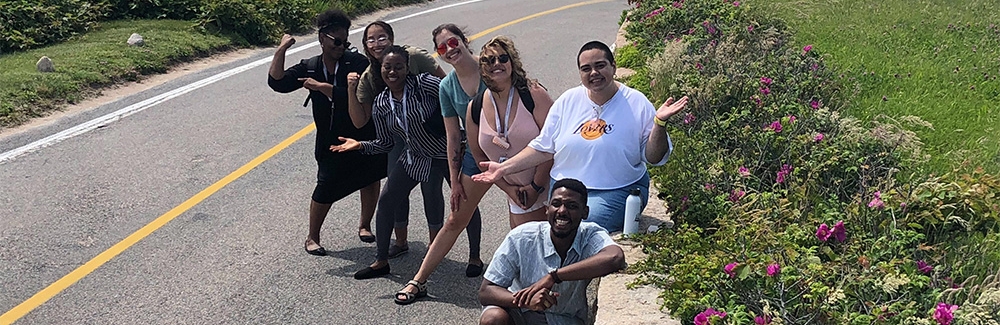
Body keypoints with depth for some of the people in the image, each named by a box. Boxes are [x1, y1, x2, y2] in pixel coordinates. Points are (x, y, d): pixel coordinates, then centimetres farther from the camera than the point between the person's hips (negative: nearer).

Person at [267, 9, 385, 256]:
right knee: (326, 187, -3)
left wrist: (321, 86, -24)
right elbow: (278, 83, -8)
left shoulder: (356, 62, -11)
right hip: (331, 141, 0)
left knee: (370, 180, 10)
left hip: (364, 134, 0)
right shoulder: (309, 68, 1)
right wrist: (281, 51, -15)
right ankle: (312, 238, 13)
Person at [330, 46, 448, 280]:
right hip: (415, 157, 5)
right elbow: (385, 143, 4)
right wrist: (360, 145, -12)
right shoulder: (380, 105, -3)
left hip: (445, 153, -5)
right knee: (386, 200, 1)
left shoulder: (424, 84, -19)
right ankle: (381, 261, 14)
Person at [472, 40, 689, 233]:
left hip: (618, 192, -3)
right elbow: (543, 148, 10)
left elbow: (654, 158, 0)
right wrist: (504, 168, 3)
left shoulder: (636, 104, -2)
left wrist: (659, 122, -17)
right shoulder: (568, 101, 6)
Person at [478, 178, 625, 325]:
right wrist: (526, 300, -40)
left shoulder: (591, 235, -19)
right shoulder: (521, 238, -19)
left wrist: (554, 276, -42)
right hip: (520, 313, -1)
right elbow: (485, 292, -19)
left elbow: (616, 258, -43)